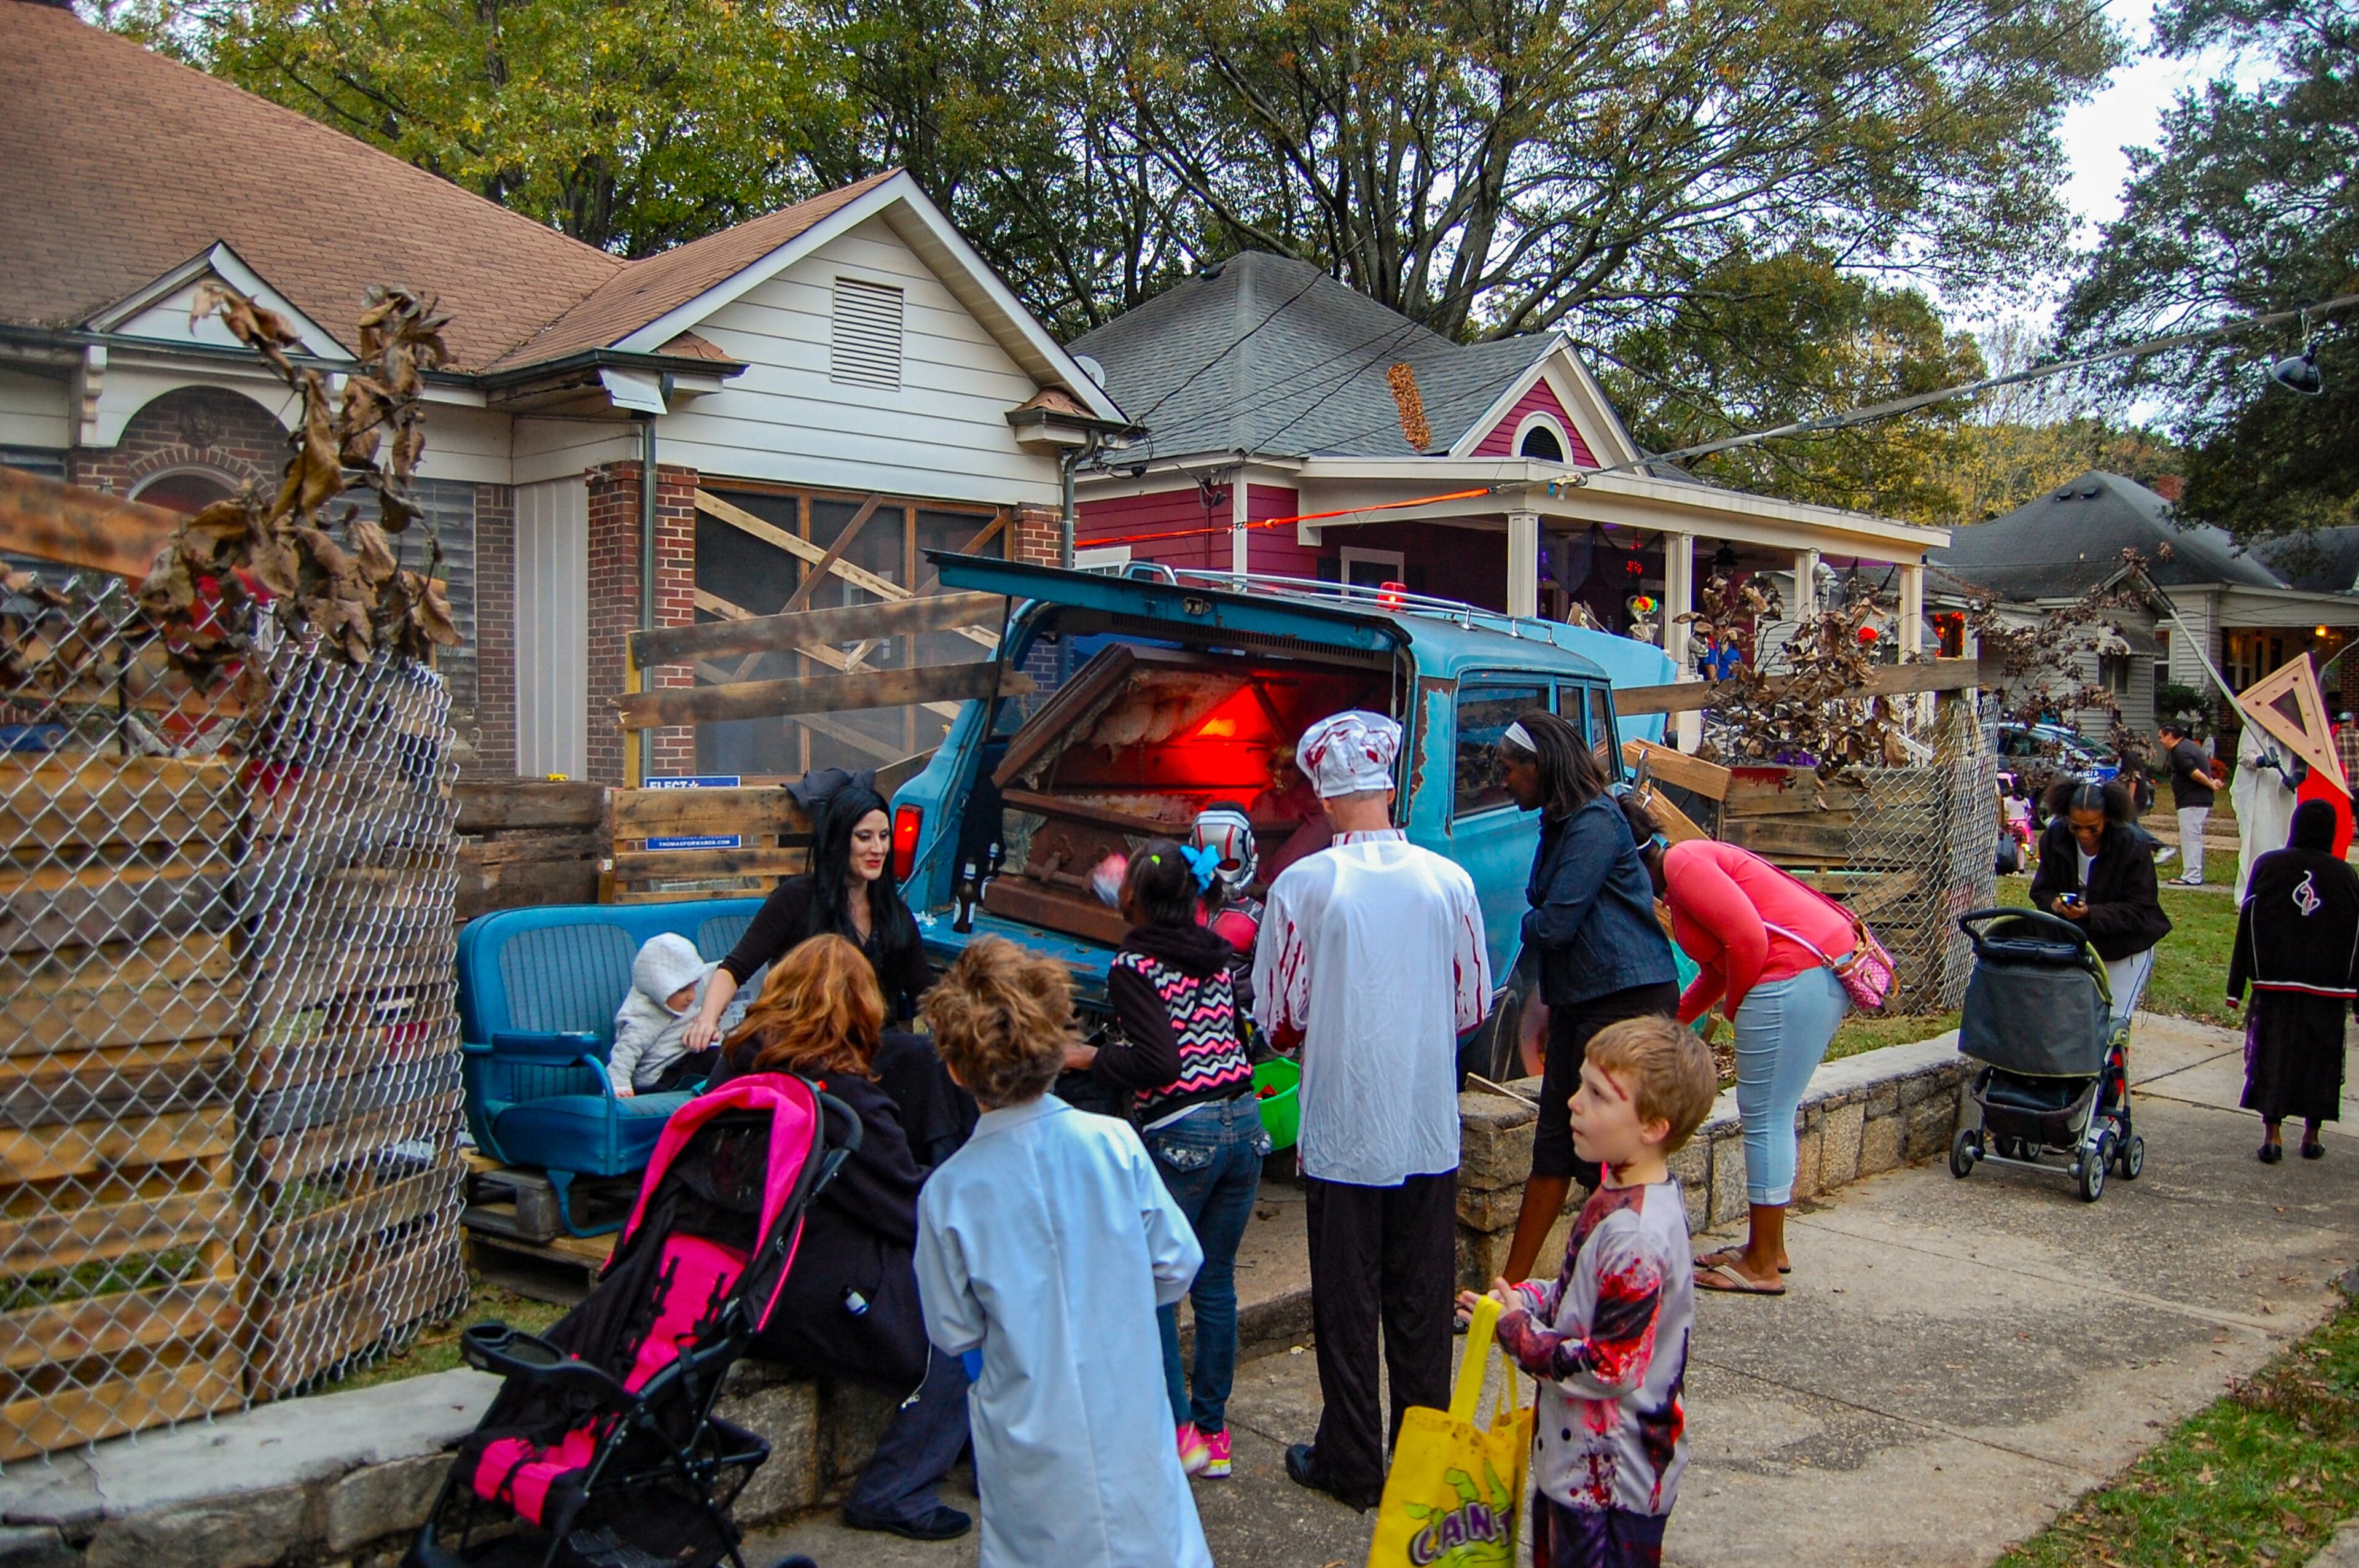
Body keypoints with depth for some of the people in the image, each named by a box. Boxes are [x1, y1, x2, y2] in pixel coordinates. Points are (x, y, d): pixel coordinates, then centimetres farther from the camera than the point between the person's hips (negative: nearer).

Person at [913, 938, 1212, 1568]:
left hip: (1032, 1443, 0)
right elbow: (1177, 1265, -1)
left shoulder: (948, 1192, -13)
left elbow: (955, 1332, -2)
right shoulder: (1114, 1143, -12)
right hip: (1129, 1419, 1)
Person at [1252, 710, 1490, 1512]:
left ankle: (1352, 1463, 19)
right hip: (1430, 1130, 3)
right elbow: (1472, 1005, 6)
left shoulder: (1302, 885, -11)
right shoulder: (1449, 881, -4)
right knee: (1423, 1300, 13)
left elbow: (1277, 1016, -4)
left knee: (1347, 1301, 10)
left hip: (1342, 1132, -2)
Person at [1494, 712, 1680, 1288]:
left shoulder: (1594, 823, -15)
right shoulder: (1561, 825, 15)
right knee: (1554, 1148, 14)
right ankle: (1511, 1288, 22)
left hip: (1628, 1002, -10)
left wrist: (1527, 926, 3)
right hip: (1579, 1003, 10)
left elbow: (1554, 923, -19)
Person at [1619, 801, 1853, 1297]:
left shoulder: (1681, 862, -9)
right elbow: (1716, 968, 27)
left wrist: (1734, 1005, -3)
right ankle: (1768, 1248, 29)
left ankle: (1763, 1266, 7)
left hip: (1792, 980, -11)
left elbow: (1747, 937, -19)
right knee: (1771, 1116, 18)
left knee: (1764, 1118, -2)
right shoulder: (1690, 865, 22)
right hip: (1824, 974, 11)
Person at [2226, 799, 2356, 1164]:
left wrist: (2236, 986, 1)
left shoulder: (2268, 866, -3)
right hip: (2328, 986, 1)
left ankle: (2272, 1134, -4)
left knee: (2272, 1054, 3)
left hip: (2275, 983, -1)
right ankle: (2311, 1135, 17)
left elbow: (2248, 925, -3)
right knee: (2321, 1058, 11)